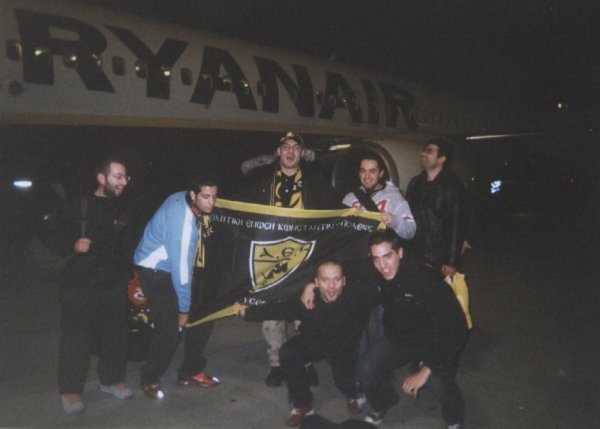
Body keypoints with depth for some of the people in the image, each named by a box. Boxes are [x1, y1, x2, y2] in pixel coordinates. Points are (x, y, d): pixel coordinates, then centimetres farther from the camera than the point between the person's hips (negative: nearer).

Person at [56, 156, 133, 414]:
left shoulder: (123, 210, 8)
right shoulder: (79, 206, -7)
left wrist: (129, 276, 13)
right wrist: (73, 245, -17)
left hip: (114, 284, 5)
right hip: (80, 284, -4)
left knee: (115, 334, 10)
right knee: (76, 337, 1)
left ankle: (111, 379, 28)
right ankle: (71, 390, 15)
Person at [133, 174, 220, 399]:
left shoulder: (186, 201, -5)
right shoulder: (182, 220, -30)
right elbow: (181, 266, -26)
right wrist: (184, 308, -17)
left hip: (176, 266, 9)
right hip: (156, 271, -9)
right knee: (171, 329, -12)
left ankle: (190, 372, 23)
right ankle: (150, 380, 13)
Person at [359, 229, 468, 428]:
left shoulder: (425, 279, -33)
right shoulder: (375, 276, -17)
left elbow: (454, 327, -31)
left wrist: (425, 370, -32)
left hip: (436, 340, -4)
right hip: (400, 336, 4)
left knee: (437, 381, -28)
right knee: (367, 370, -14)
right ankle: (382, 403, 21)